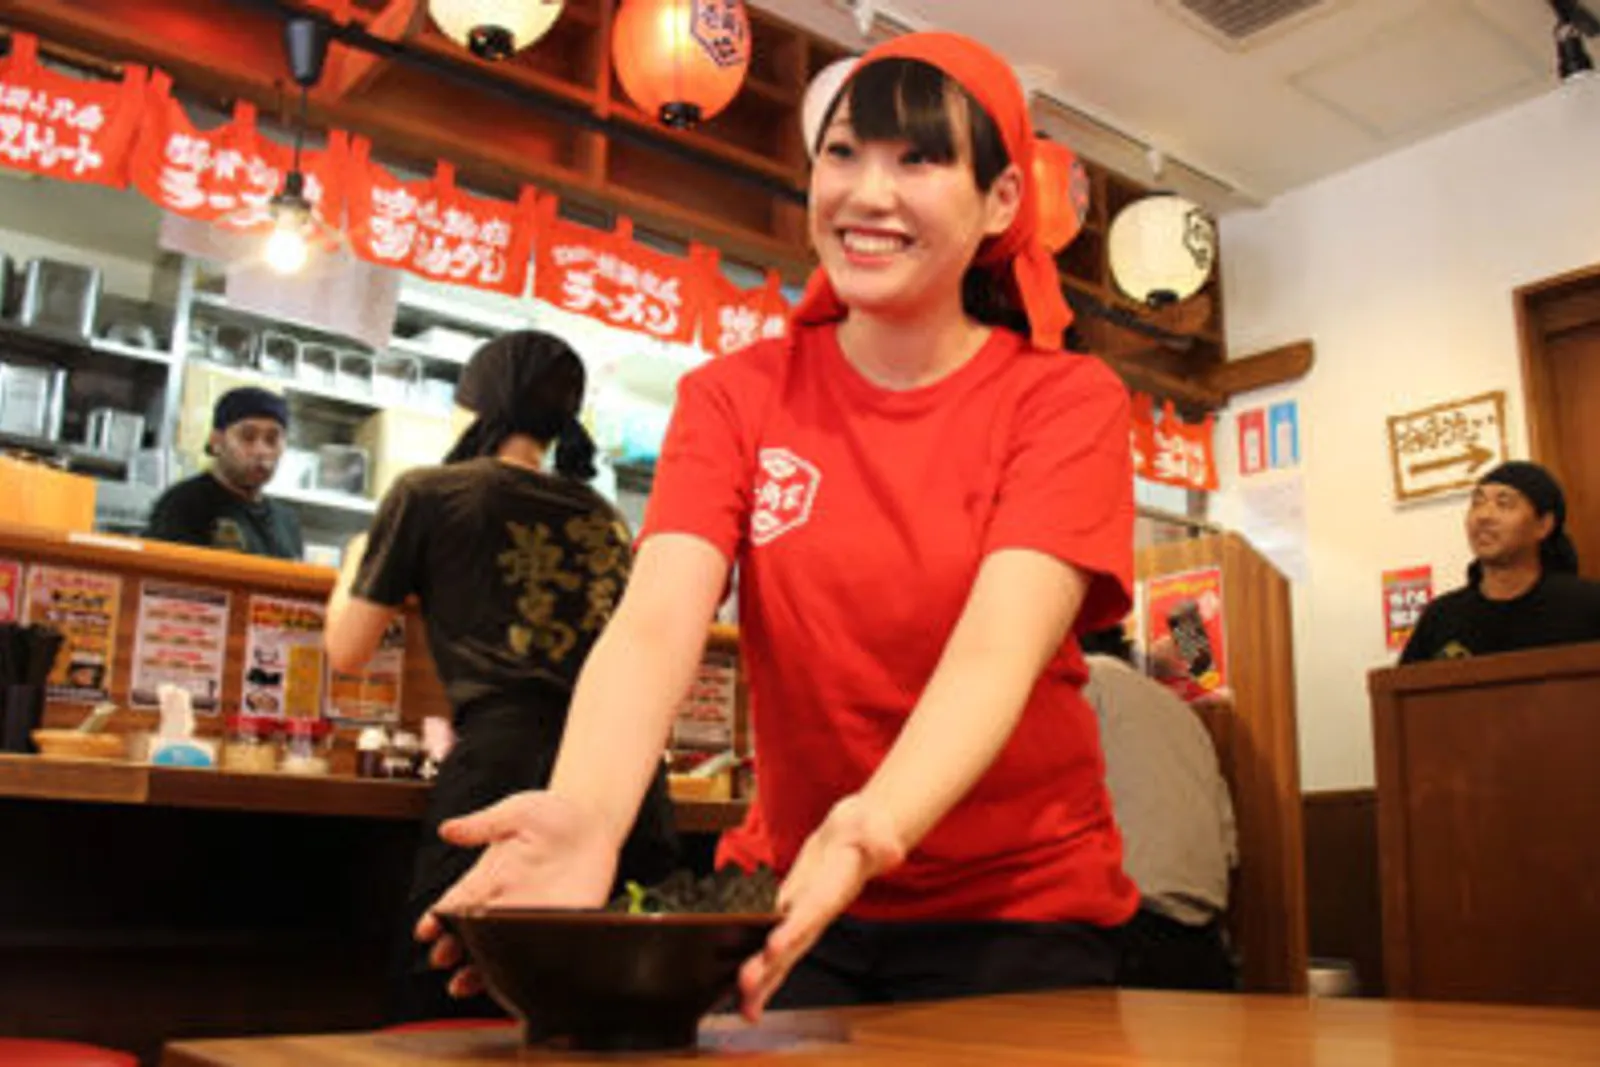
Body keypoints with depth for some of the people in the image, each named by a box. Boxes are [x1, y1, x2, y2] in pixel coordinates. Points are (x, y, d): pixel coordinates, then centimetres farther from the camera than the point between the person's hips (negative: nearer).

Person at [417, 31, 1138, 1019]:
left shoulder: (1067, 400, -8)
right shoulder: (734, 397, -3)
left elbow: (997, 649, -24)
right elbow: (656, 624, -19)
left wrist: (870, 832, -44)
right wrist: (585, 814, -40)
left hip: (1015, 910, -1)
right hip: (788, 896, 1)